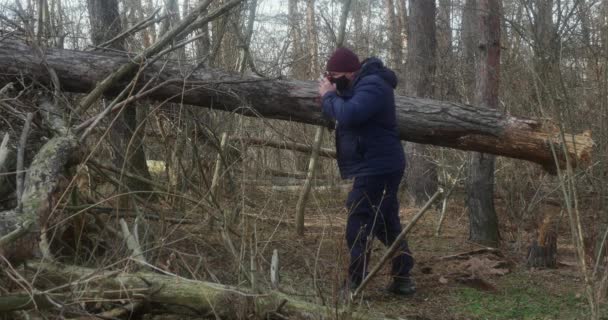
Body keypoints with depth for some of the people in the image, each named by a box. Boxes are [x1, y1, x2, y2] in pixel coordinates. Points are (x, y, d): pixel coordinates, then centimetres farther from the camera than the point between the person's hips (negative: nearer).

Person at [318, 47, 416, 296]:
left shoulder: (372, 85, -19)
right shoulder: (360, 85, 16)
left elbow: (348, 115, -32)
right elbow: (339, 113, 17)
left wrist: (329, 95, -16)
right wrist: (331, 94, 0)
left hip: (377, 168, -11)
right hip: (378, 167, 11)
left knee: (359, 228, -9)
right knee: (387, 225, 15)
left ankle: (354, 287, -6)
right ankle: (403, 278, 22)